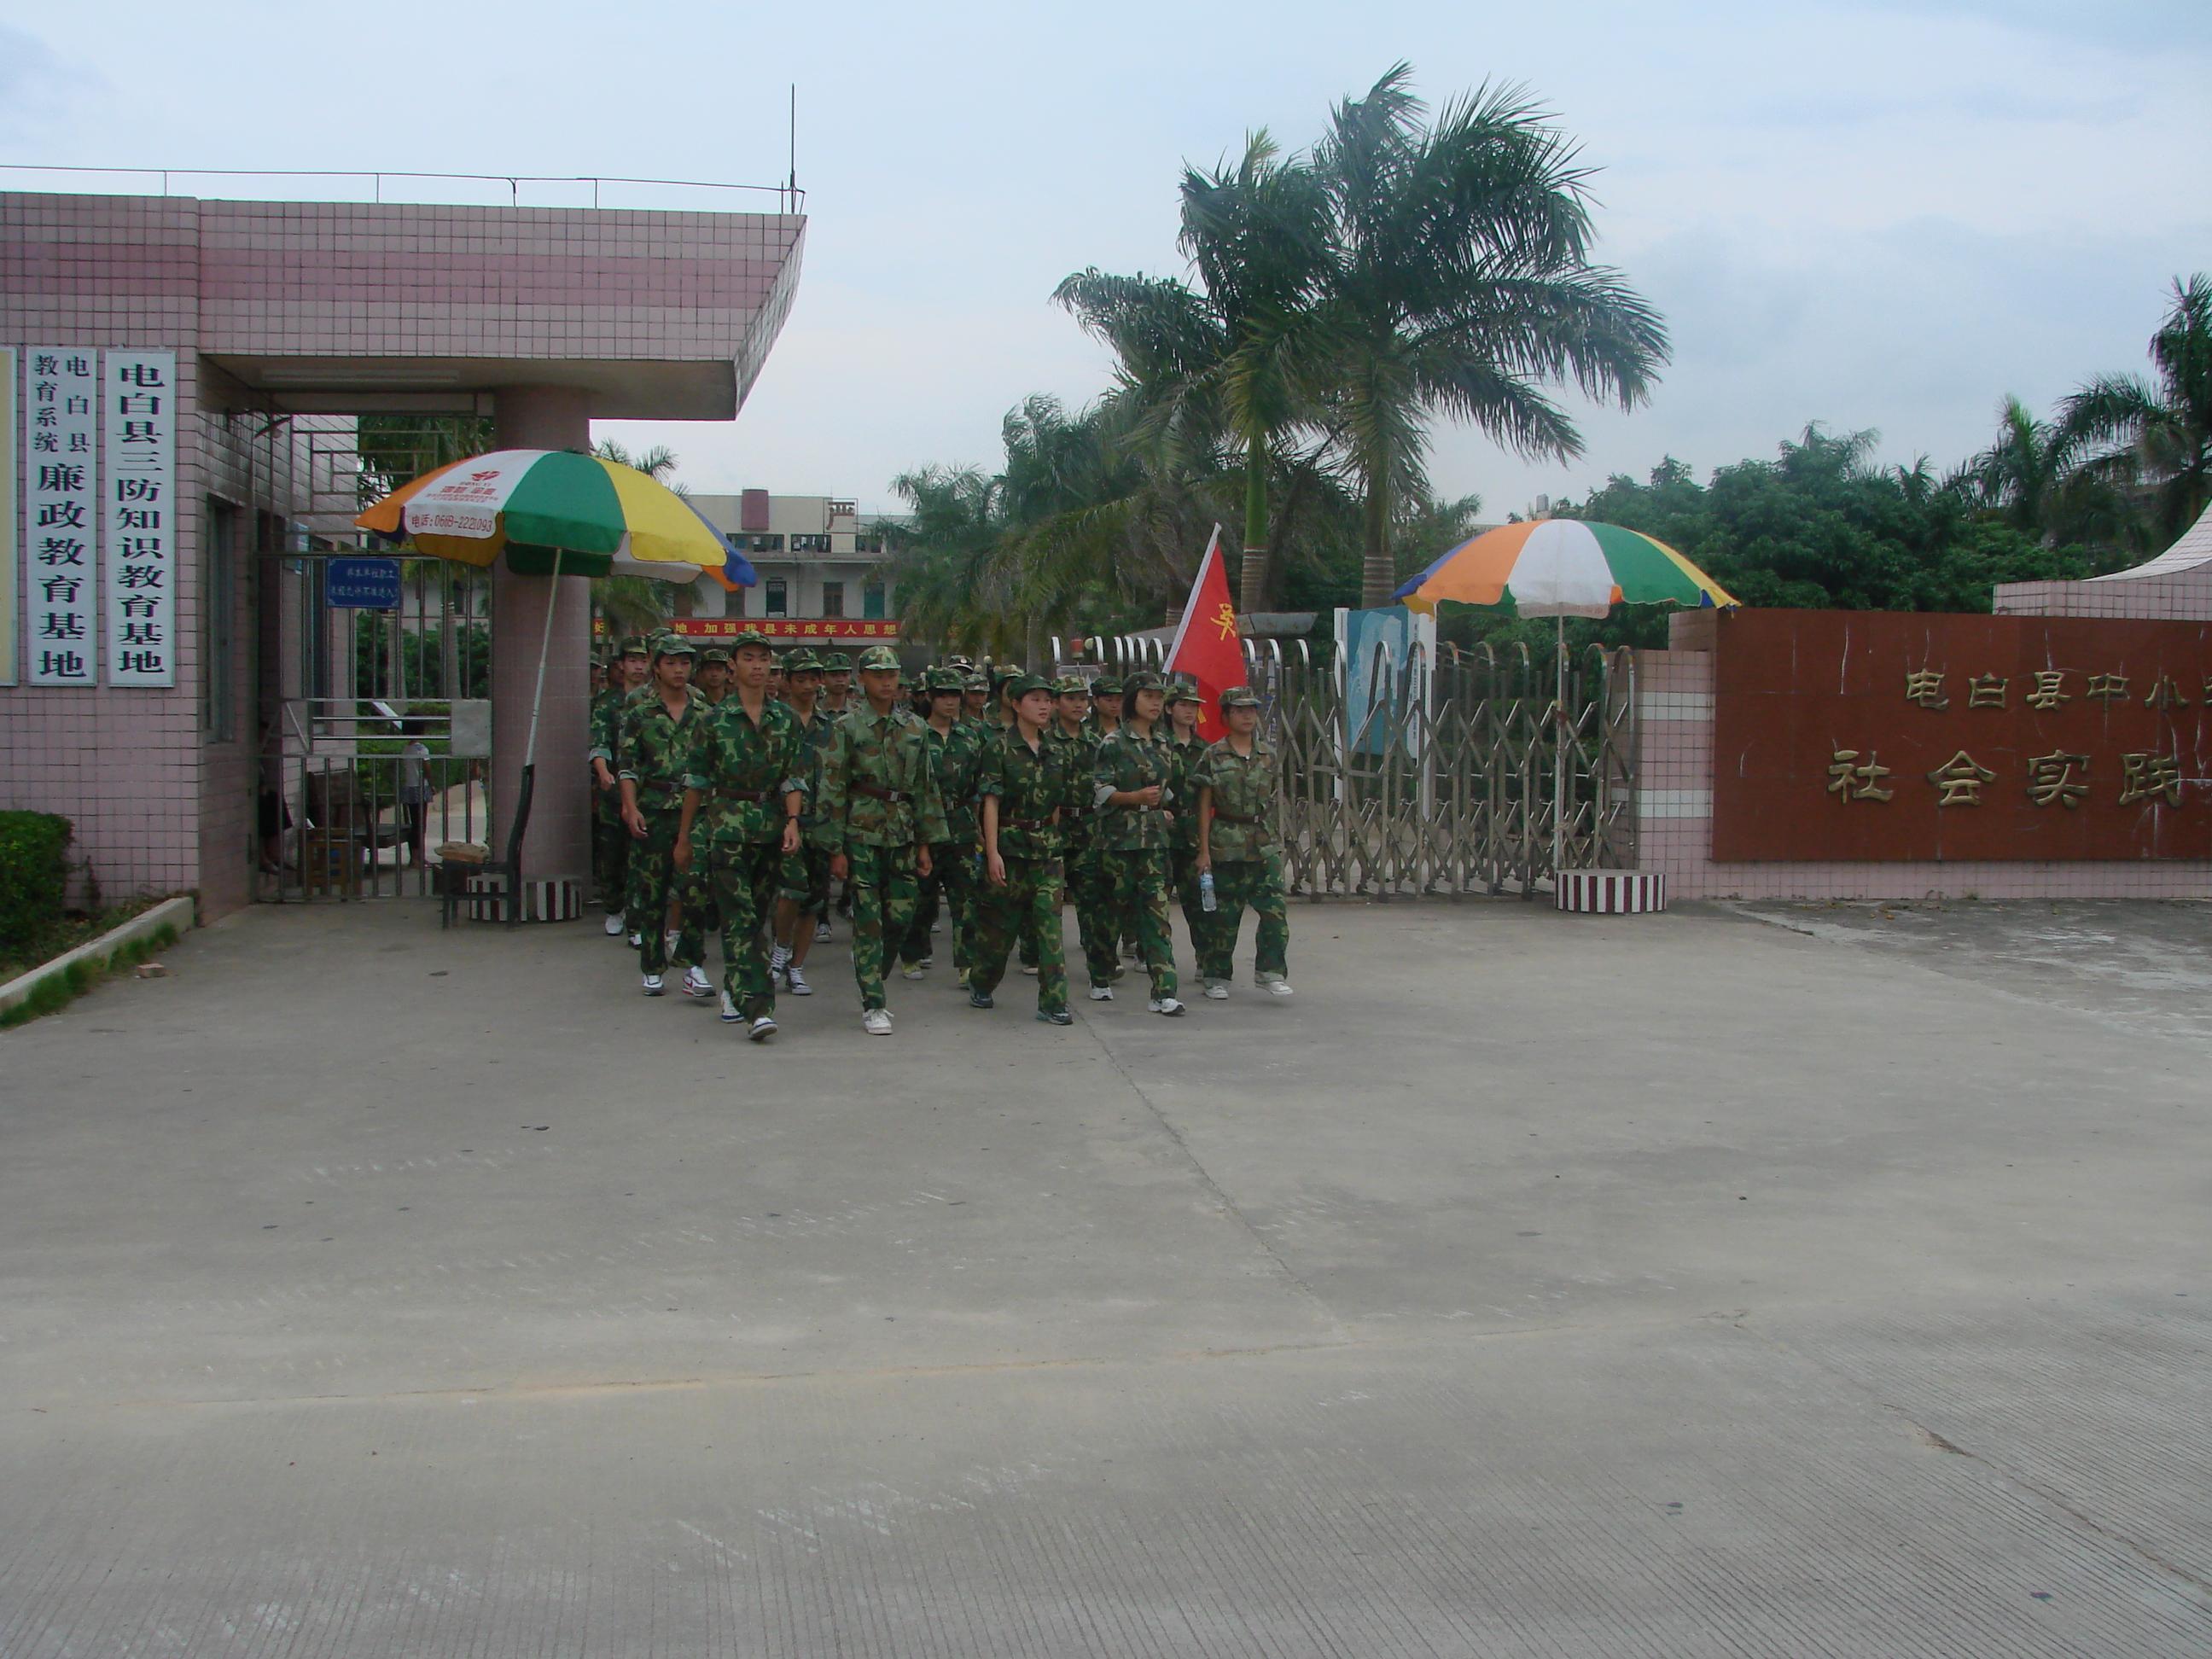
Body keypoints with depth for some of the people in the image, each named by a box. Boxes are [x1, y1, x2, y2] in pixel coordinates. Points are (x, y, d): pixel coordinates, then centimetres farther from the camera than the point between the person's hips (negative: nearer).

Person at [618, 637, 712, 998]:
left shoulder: (704, 713, 10)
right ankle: (653, 969, 15)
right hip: (653, 810, -1)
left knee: (695, 888, -11)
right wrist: (631, 807, -10)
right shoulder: (639, 712, 4)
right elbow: (628, 766, 0)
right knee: (650, 891, 5)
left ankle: (692, 962, -6)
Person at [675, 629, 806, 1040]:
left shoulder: (785, 719, 8)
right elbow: (696, 781, 5)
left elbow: (794, 778, 5)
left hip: (772, 827, 3)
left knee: (760, 916, 10)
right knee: (739, 918, -11)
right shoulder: (714, 719, 1)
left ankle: (734, 991, 29)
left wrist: (793, 822, -11)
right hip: (727, 825, -3)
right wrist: (684, 837, 7)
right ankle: (757, 1009, -18)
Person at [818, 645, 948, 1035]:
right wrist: (836, 849, -8)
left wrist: (924, 843, 10)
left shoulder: (914, 728, 10)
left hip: (903, 834, 4)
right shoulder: (848, 727, -2)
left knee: (900, 918, 3)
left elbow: (926, 786, 14)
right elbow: (832, 788, -4)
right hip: (862, 831, -4)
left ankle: (870, 978, 29)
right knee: (868, 919, -3)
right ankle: (872, 1006, 2)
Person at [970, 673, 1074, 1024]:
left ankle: (1053, 1002, -7)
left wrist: (1053, 843, 13)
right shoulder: (999, 748, -5)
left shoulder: (1057, 752, 10)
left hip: (1047, 847, 4)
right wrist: (993, 853, -15)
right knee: (999, 923, 7)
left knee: (1049, 923, -6)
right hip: (1009, 846, -4)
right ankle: (980, 985, 30)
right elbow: (990, 802, -9)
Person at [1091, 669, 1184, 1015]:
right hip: (1119, 836, -4)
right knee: (1113, 907, 5)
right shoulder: (1113, 743, -3)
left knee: (1157, 911, -5)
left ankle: (1163, 992, -12)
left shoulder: (1161, 747, 16)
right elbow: (1100, 790, -9)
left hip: (1155, 838, 4)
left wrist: (1163, 808, 11)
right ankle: (1099, 977, 25)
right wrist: (1137, 797, -21)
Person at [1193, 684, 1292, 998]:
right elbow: (1204, 806, -1)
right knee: (1223, 913, 3)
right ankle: (1217, 977, 14)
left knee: (1274, 907, -8)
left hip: (1263, 842, 3)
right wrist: (1204, 850, -5)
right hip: (1225, 841, -3)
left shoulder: (1268, 755, 8)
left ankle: (1270, 972, -2)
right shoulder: (1214, 756, -2)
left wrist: (1271, 836, 14)